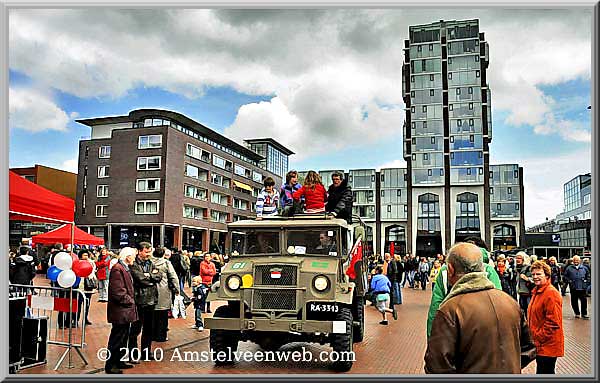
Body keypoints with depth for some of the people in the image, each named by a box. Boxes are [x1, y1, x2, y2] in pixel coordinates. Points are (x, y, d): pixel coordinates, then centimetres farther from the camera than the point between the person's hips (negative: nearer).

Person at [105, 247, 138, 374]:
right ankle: (110, 365, 10)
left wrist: (131, 300, 11)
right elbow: (117, 292, -23)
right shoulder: (117, 269, -18)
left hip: (126, 311, 10)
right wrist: (130, 301, -13)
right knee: (116, 339, 0)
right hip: (120, 311, -10)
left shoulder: (125, 268, 15)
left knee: (123, 338, 18)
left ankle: (119, 361, 29)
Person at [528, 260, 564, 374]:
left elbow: (553, 322, -22)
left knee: (545, 372, -2)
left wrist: (538, 337, -17)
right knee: (541, 370, 19)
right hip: (540, 344, 9)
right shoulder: (537, 291, 12)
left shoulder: (551, 293, -18)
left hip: (548, 346, -9)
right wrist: (534, 336, 13)